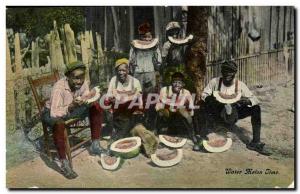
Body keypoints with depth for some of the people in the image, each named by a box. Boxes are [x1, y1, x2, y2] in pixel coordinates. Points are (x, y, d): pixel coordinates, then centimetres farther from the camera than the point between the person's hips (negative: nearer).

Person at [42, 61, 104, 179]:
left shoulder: (83, 83, -14)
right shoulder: (59, 87, -32)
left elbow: (87, 101, -5)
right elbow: (54, 113, -35)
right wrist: (71, 106, -49)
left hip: (71, 109, 7)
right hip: (53, 113, -6)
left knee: (96, 107, -8)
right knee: (59, 124, -41)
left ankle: (95, 145, 0)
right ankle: (64, 164, -29)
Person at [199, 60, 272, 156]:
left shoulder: (240, 84, -10)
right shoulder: (215, 82, -11)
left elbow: (254, 99, -8)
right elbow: (203, 95, -10)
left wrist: (247, 101, -32)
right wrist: (209, 98, -33)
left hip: (234, 112, 2)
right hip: (218, 112, -2)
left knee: (256, 108, -22)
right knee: (203, 104, -31)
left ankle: (255, 142, -16)